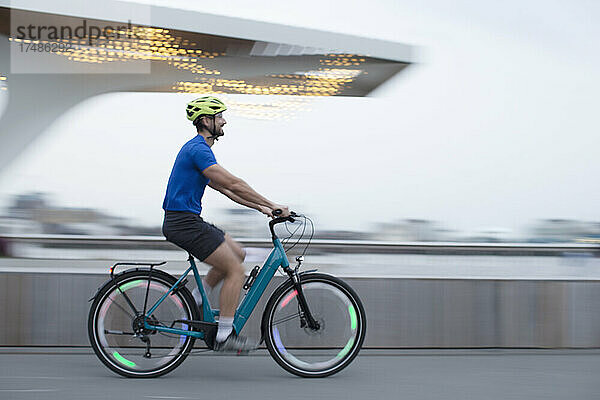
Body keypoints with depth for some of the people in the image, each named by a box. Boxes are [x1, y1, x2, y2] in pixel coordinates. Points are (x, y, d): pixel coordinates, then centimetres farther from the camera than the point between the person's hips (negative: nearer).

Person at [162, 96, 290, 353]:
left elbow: (225, 189, 20)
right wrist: (271, 205, -17)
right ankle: (224, 335, -3)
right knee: (236, 271, -7)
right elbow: (234, 184, -22)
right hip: (184, 223, -10)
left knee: (237, 253, 16)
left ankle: (195, 302, 16)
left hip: (187, 221, 10)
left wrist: (261, 207, 14)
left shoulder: (198, 148, 18)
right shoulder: (198, 149, -16)